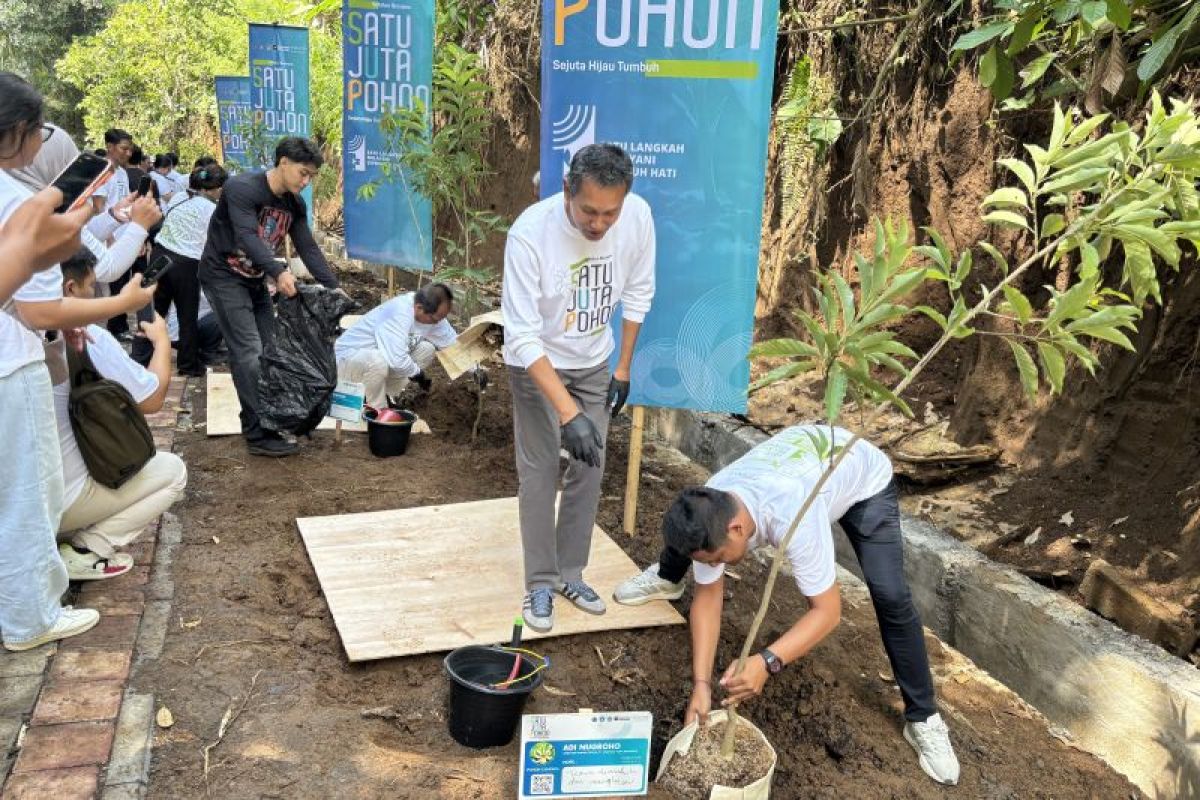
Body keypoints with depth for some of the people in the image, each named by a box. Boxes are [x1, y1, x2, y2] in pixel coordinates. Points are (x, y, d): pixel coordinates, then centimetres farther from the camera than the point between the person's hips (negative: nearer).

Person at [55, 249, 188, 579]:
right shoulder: (89, 338, -18)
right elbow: (152, 400, -9)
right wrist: (162, 341, 6)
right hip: (58, 499, -7)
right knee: (173, 471, 10)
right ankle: (82, 552, -1)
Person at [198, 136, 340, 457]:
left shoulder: (295, 205, 2)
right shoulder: (242, 188, -21)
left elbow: (308, 248, 0)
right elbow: (247, 236, -34)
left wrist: (333, 287, -10)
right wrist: (279, 271, -47)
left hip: (255, 280, 8)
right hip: (223, 276, -8)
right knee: (248, 353, -14)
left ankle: (271, 420, 16)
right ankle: (259, 435, -12)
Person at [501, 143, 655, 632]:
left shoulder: (638, 217, -21)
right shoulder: (530, 233, -33)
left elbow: (637, 293, -3)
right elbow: (523, 337, -32)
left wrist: (623, 368, 2)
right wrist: (568, 412, -38)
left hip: (594, 361, 4)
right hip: (536, 363, -4)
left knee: (590, 468, 7)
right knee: (539, 472, -3)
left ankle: (569, 573, 23)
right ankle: (539, 585, 12)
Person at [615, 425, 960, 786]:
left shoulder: (792, 519, -47)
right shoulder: (709, 511, -29)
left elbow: (828, 611, -39)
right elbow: (708, 596, -18)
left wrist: (767, 662, -51)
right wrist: (701, 683, -25)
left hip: (864, 478, -5)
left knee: (891, 598, -20)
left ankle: (923, 718, -1)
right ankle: (668, 578, 40)